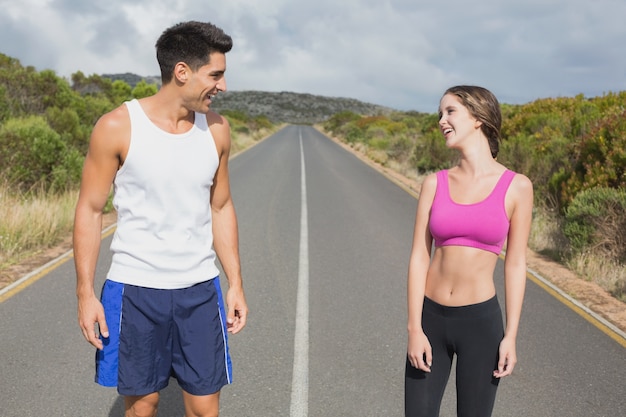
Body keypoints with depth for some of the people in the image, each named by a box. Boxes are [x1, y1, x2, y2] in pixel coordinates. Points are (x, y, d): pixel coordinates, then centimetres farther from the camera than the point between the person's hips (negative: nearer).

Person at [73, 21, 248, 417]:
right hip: (135, 289, -3)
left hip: (200, 289, 3)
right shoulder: (117, 127, -11)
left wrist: (236, 283, 6)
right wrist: (86, 293, -8)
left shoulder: (217, 129, 0)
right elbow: (90, 210, -5)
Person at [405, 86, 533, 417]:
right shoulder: (434, 183, -1)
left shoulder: (516, 187, -6)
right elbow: (419, 257, -2)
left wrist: (511, 336, -5)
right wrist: (414, 329, -7)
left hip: (480, 321, -2)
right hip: (431, 318, 2)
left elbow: (515, 264, -3)